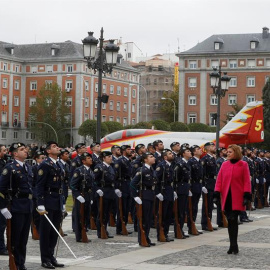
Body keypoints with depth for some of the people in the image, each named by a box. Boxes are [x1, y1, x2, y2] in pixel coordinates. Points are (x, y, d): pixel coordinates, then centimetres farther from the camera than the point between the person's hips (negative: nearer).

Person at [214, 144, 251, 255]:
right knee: (230, 221, 6)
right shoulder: (224, 165, 8)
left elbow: (247, 181, -3)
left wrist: (246, 196, -9)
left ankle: (233, 245, -5)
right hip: (226, 197, 4)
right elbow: (219, 180, 7)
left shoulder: (243, 165, -1)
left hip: (237, 198, -4)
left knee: (233, 219, -11)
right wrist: (216, 194, -1)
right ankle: (233, 245, 12)